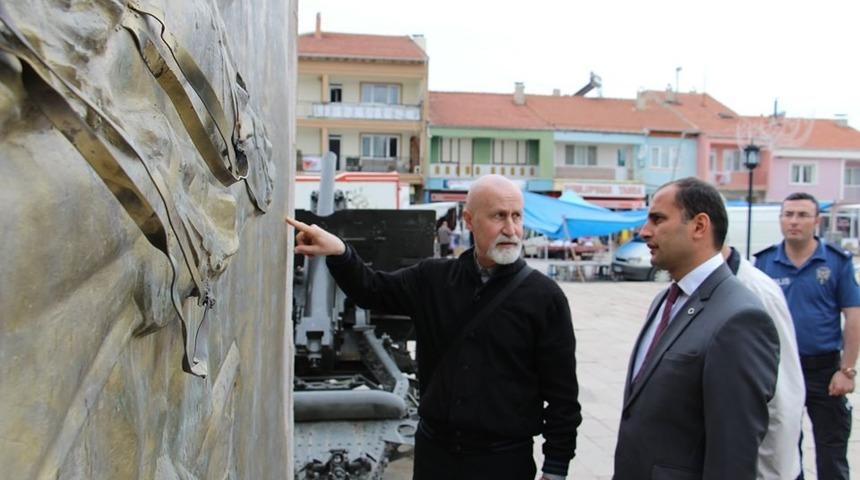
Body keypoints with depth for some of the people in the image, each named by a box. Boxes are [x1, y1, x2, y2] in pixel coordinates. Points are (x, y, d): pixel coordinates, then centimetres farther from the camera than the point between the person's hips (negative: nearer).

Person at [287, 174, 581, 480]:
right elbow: (372, 291, 12)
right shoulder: (433, 279, 3)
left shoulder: (544, 297, -9)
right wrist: (339, 253, -8)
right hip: (433, 451, 4)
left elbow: (562, 392, -7)